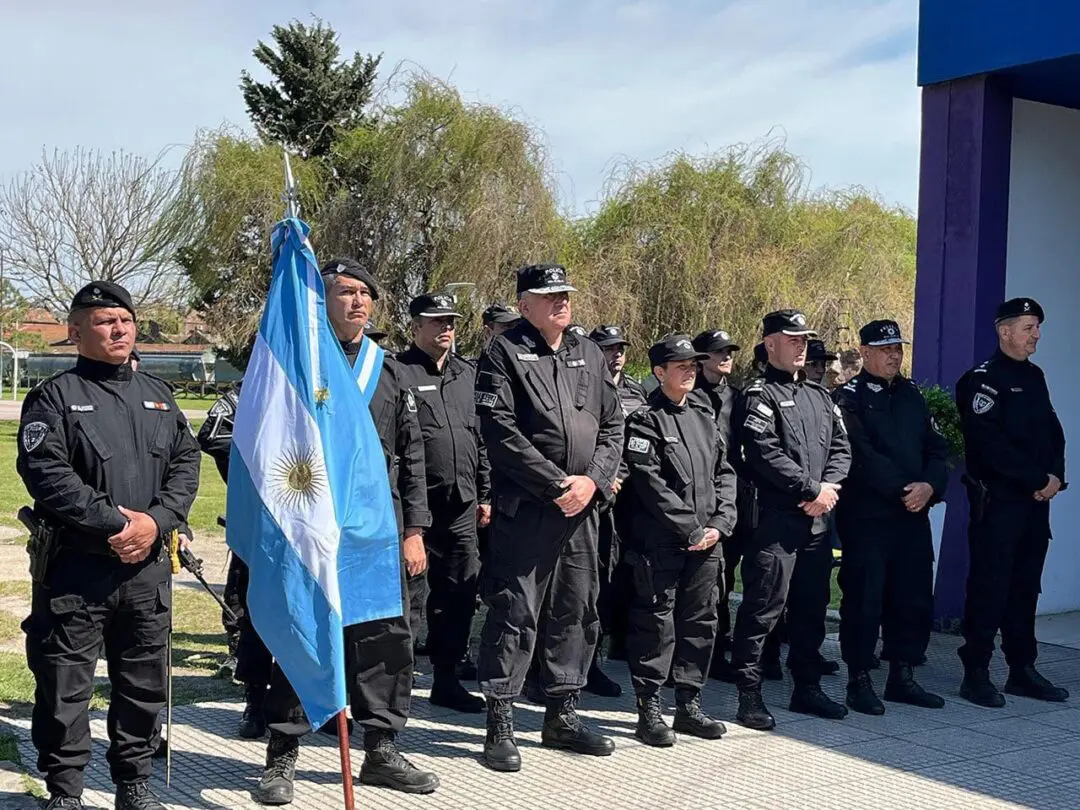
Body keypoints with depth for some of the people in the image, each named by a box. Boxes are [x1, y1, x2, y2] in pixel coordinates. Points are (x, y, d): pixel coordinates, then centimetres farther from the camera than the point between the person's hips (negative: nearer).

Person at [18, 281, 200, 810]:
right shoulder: (55, 397, -2)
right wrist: (115, 523, -18)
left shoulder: (157, 395, 14)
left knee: (144, 682, 12)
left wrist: (156, 521, -9)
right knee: (65, 685, 2)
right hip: (74, 567, -4)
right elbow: (46, 473, -14)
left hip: (148, 565, 5)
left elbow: (186, 463, 8)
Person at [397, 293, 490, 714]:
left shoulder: (468, 374, 16)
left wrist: (484, 494, 16)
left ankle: (446, 678, 22)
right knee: (408, 595, -2)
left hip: (461, 506, 6)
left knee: (459, 593, 10)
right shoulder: (397, 372, -4)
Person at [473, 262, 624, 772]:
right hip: (524, 508, -6)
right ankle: (500, 724, 6)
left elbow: (612, 425, 13)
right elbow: (500, 428, -13)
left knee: (577, 611, 12)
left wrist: (592, 481, -4)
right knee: (513, 613, -3)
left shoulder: (590, 355, 15)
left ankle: (562, 714, 25)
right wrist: (556, 483, -14)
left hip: (583, 506, 6)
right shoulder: (504, 352, -3)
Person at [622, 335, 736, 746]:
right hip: (661, 541, -6)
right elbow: (651, 485, -14)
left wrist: (720, 523, -1)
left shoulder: (704, 415, 14)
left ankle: (689, 705, 22)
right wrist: (692, 530, -14)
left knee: (701, 621, 11)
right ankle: (649, 711, 8)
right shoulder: (645, 420, -6)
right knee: (656, 624, -1)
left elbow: (724, 473, 13)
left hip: (706, 541, 7)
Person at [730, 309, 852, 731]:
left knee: (812, 606, 14)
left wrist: (830, 487, -5)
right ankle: (749, 693, 1)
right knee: (763, 607, -6)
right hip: (776, 518, -7)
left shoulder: (820, 396, 19)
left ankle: (807, 687, 25)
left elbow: (840, 447, 14)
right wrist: (812, 489, -14)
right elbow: (766, 455, -15)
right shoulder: (760, 395, -4)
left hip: (817, 519, 7)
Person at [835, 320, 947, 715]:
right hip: (867, 515, -6)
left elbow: (936, 447, 11)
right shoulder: (850, 397, -4)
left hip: (914, 513, 6)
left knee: (914, 597, 10)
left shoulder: (911, 394, 16)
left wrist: (930, 485, -7)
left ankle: (902, 676, 23)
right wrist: (903, 488, -17)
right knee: (864, 597, -2)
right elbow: (862, 456, -14)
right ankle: (859, 680, 9)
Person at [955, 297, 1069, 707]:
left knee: (1026, 586, 12)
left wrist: (1056, 476, -3)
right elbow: (991, 444, -17)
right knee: (990, 586, -4)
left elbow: (1053, 430, 15)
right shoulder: (981, 380, -8)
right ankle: (976, 674, 3)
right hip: (998, 501, -7)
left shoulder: (1034, 377, 17)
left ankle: (1022, 670, 21)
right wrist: (1039, 480, -16)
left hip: (1036, 500, 8)